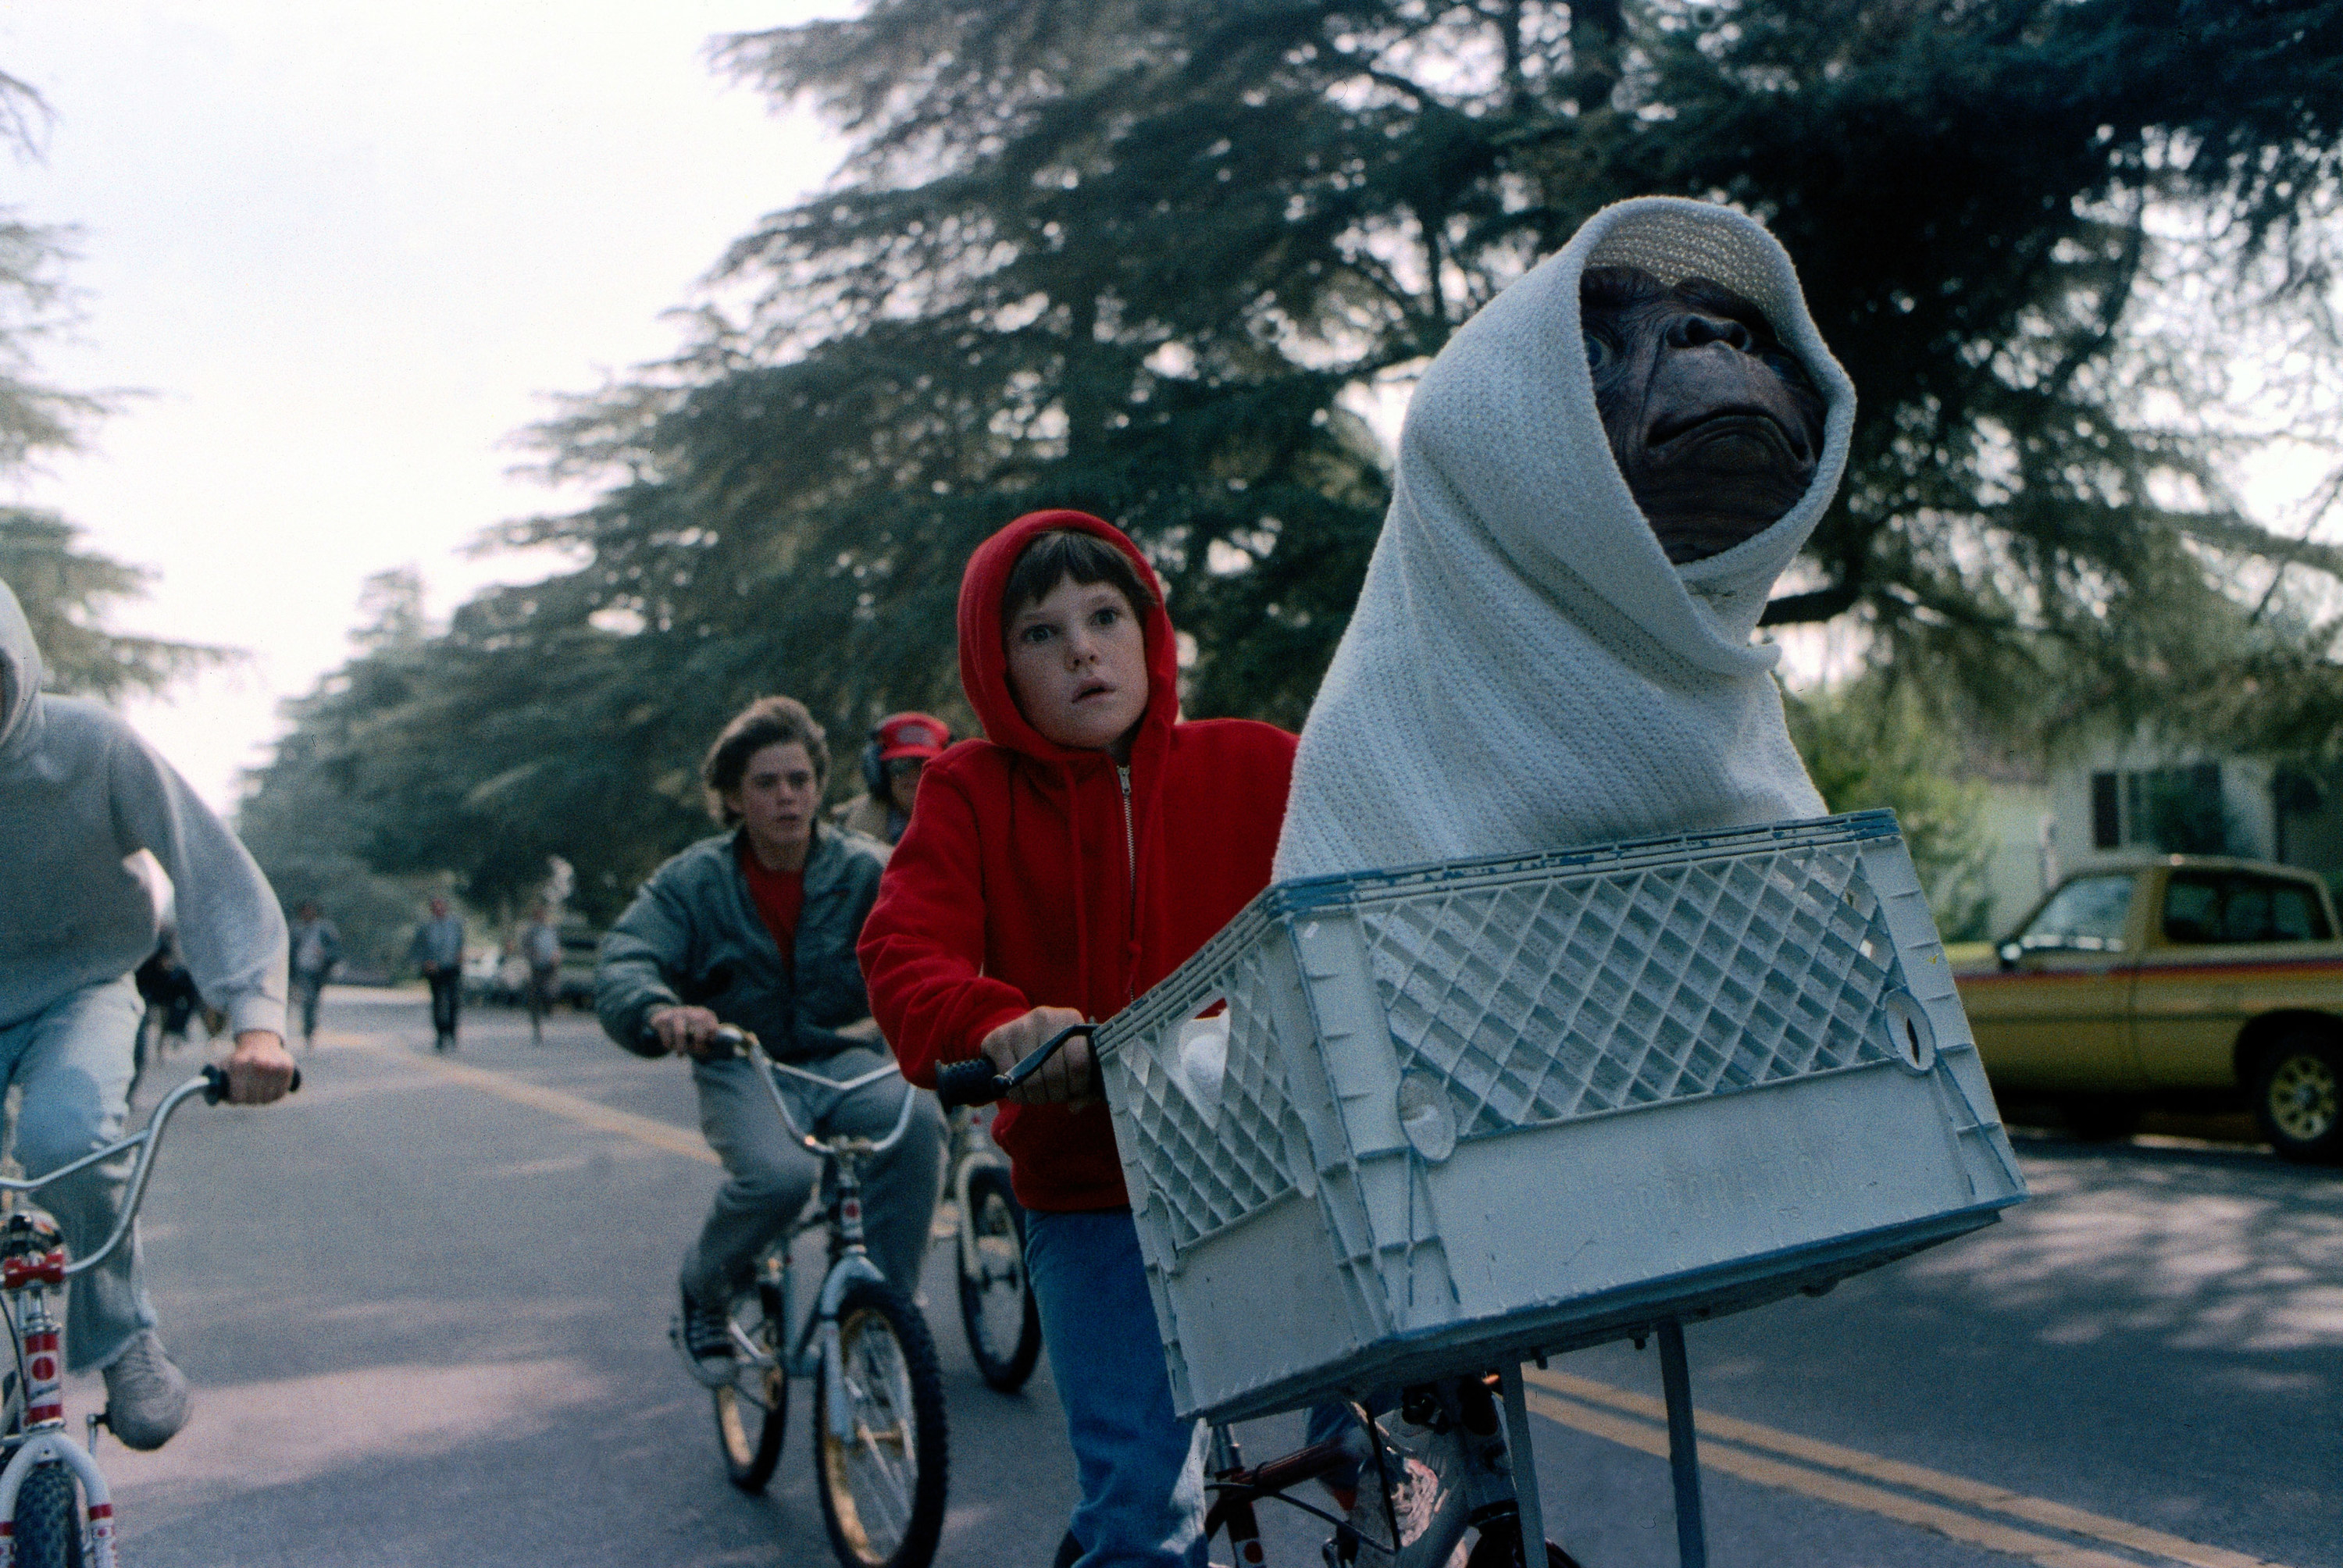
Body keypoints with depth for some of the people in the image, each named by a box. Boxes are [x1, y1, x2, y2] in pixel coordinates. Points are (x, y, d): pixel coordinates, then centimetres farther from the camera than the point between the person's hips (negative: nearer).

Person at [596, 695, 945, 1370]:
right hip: (742, 1069, -1)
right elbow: (622, 963, -14)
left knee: (916, 1115, -33)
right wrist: (659, 1011, -40)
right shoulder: (692, 880, -1)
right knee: (779, 1173, -33)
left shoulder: (864, 870, -1)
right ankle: (703, 1286, 3)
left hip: (845, 1060, 1)